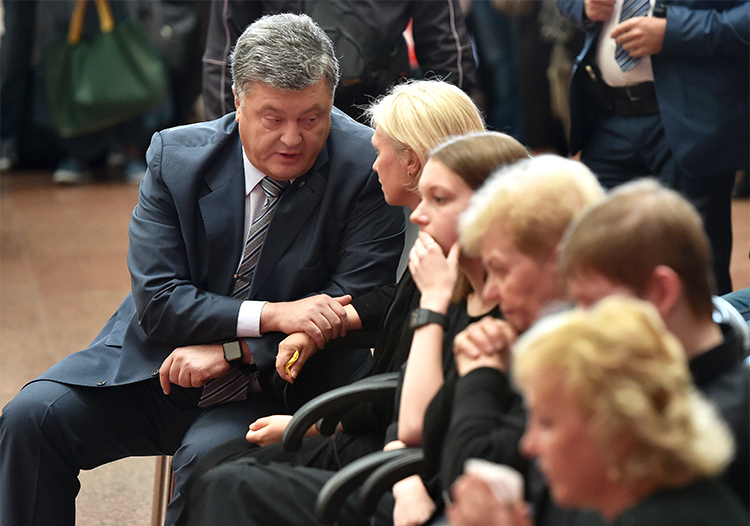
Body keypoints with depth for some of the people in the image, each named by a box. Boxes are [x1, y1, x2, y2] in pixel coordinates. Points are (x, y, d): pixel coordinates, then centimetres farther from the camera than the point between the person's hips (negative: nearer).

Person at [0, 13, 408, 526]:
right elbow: (156, 301, -11)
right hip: (161, 366, 3)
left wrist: (232, 352, -19)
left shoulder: (369, 168, -13)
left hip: (275, 387, -3)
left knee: (210, 456, -33)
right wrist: (270, 314, -27)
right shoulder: (176, 155, -6)